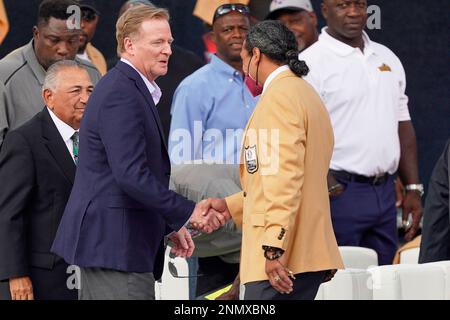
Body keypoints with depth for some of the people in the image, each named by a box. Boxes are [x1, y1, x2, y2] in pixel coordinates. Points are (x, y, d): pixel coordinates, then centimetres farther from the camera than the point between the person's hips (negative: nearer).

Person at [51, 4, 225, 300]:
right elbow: (131, 175, -24)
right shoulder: (121, 94, -16)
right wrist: (187, 213, -18)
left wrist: (169, 226, 18)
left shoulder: (129, 88, 18)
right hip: (116, 245, -11)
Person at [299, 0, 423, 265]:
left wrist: (413, 189, 12)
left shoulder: (388, 59, 16)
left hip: (384, 192, 7)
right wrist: (331, 188, -20)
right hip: (340, 191, -7)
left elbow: (403, 126, 19)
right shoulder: (312, 63, -6)